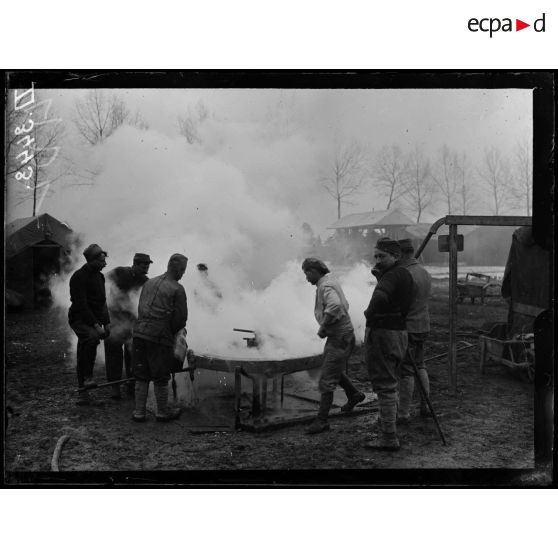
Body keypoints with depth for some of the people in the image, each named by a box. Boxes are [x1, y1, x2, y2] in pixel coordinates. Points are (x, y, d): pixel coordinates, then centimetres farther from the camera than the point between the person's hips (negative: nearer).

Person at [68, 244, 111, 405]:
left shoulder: (99, 276, 13)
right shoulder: (79, 277, -13)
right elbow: (81, 305, -20)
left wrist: (106, 322, 11)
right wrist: (95, 325, -24)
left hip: (93, 320, 8)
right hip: (80, 319, -8)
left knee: (83, 356, 9)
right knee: (92, 337, -36)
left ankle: (83, 394, 14)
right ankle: (87, 376, -26)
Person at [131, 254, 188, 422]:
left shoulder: (149, 282, 13)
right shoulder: (178, 289, -6)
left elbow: (140, 308, 15)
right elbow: (181, 318, -5)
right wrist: (172, 332, 12)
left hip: (139, 332, 6)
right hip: (159, 336, -6)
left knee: (141, 375, 14)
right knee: (161, 377, 8)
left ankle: (139, 412, 21)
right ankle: (163, 412, 22)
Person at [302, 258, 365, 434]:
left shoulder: (326, 286, -20)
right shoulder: (330, 282, 12)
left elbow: (334, 306, -41)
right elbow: (344, 305, 26)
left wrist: (323, 327, -26)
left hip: (340, 338, -11)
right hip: (335, 336, 11)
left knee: (326, 381, -7)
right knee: (334, 371, 29)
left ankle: (321, 421, 0)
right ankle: (354, 395, 50)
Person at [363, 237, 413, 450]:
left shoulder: (394, 275, -18)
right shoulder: (402, 274, 13)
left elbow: (380, 298, -36)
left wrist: (369, 313, -18)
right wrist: (378, 273, 13)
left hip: (383, 334, -11)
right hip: (397, 332, 11)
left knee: (385, 385, -5)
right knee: (389, 383, 20)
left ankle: (389, 438, 1)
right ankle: (388, 428, 32)